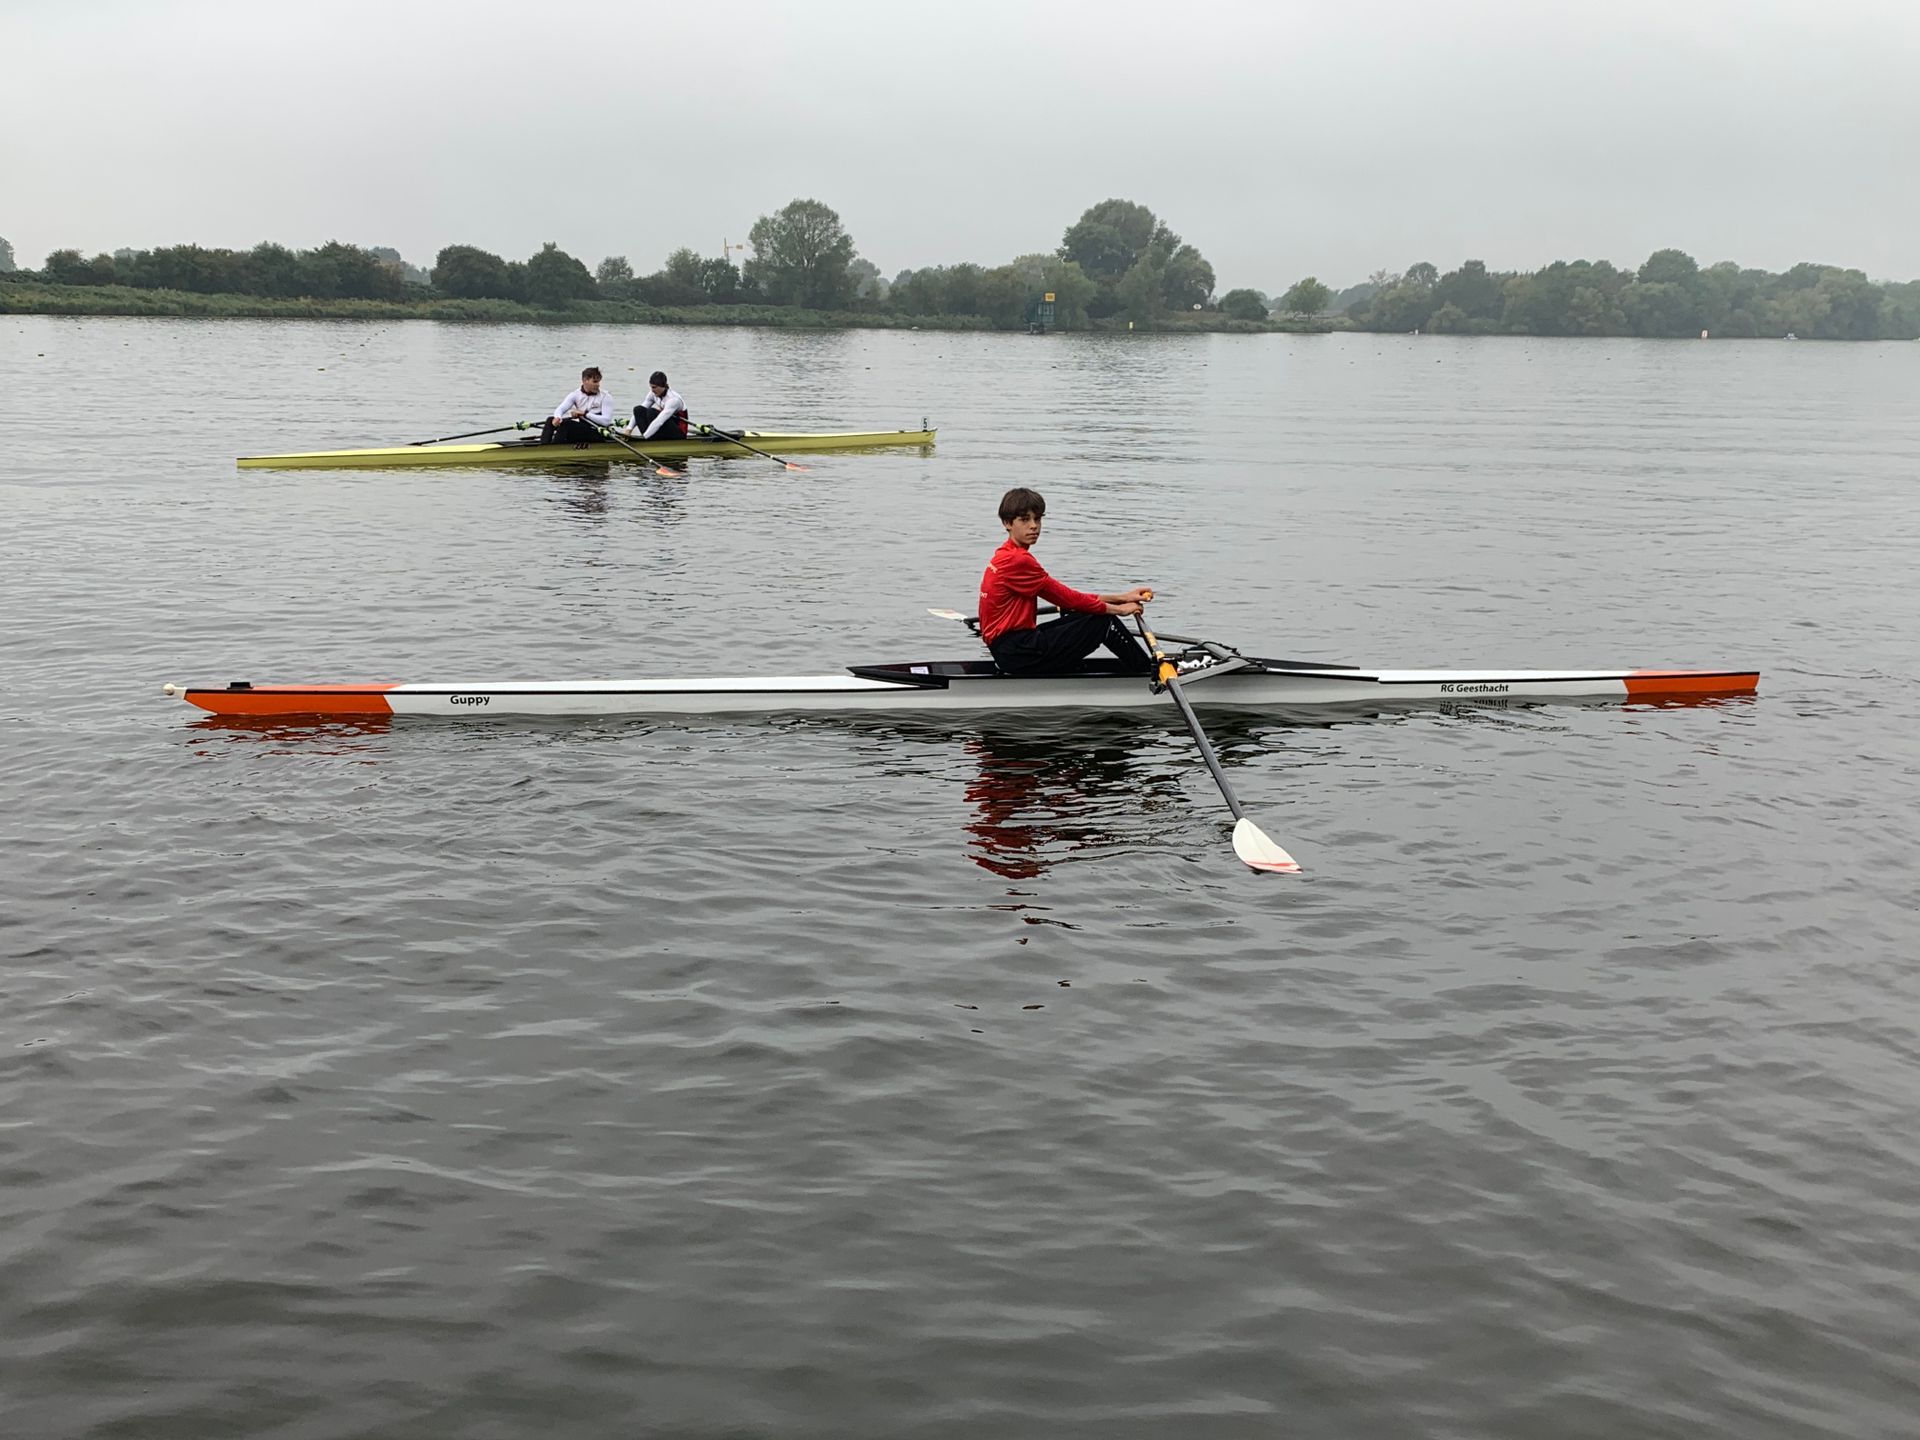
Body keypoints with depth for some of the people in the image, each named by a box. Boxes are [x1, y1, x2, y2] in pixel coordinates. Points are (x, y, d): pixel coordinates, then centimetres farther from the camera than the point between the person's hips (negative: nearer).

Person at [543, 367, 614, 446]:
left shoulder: (605, 397, -5)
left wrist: (585, 413, -19)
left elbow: (606, 421, -15)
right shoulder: (576, 395, 8)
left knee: (565, 423, -27)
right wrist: (557, 417, -28)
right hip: (581, 429, 5)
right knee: (550, 420, -10)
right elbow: (560, 409, -4)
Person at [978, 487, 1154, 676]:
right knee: (1104, 620, -3)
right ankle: (1150, 674, 11)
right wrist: (1117, 609, 0)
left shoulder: (1005, 556, 16)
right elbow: (1065, 597, -10)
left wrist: (1120, 598, 7)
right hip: (1018, 653, -10)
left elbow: (1062, 596, 12)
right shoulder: (1017, 561, -16)